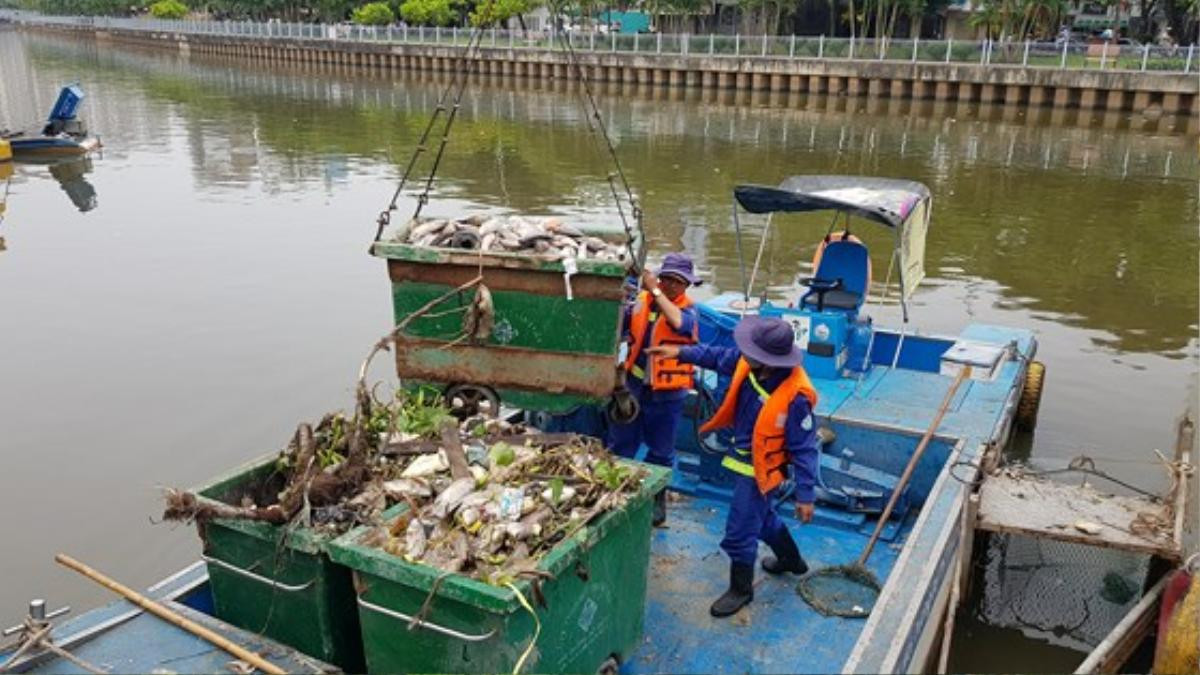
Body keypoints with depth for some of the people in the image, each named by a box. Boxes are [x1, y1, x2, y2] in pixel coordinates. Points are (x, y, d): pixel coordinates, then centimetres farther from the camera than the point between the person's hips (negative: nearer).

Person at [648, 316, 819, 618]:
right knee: (761, 516, 30)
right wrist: (683, 353, 2)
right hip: (744, 456, 8)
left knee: (739, 532, 5)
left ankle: (741, 589, 31)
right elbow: (720, 357, 6)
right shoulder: (750, 363, -17)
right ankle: (792, 559, 55)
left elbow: (804, 448, -24)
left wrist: (804, 495, -19)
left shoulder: (796, 396, -34)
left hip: (760, 468, -8)